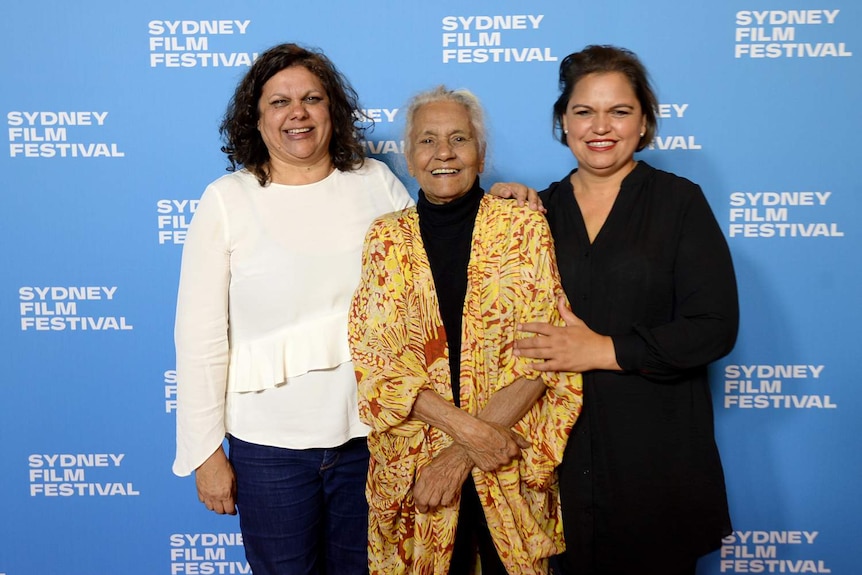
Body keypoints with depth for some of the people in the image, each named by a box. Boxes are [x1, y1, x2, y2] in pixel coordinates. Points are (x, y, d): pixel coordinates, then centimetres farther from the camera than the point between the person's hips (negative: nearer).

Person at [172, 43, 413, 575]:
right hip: (270, 443, -1)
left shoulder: (377, 182, 0)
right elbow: (202, 337, -5)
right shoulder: (227, 200, -5)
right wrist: (205, 451, -4)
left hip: (371, 433, 2)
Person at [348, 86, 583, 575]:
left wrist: (461, 455, -15)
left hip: (512, 466, -1)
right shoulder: (387, 238, 1)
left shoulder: (524, 227, -4)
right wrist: (464, 426, -17)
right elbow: (375, 357, -5)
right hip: (411, 462, 1)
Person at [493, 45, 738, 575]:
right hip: (563, 444, 2)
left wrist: (604, 350, -16)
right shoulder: (542, 208, 7)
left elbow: (715, 327, -9)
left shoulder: (678, 201, -3)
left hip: (656, 447, -2)